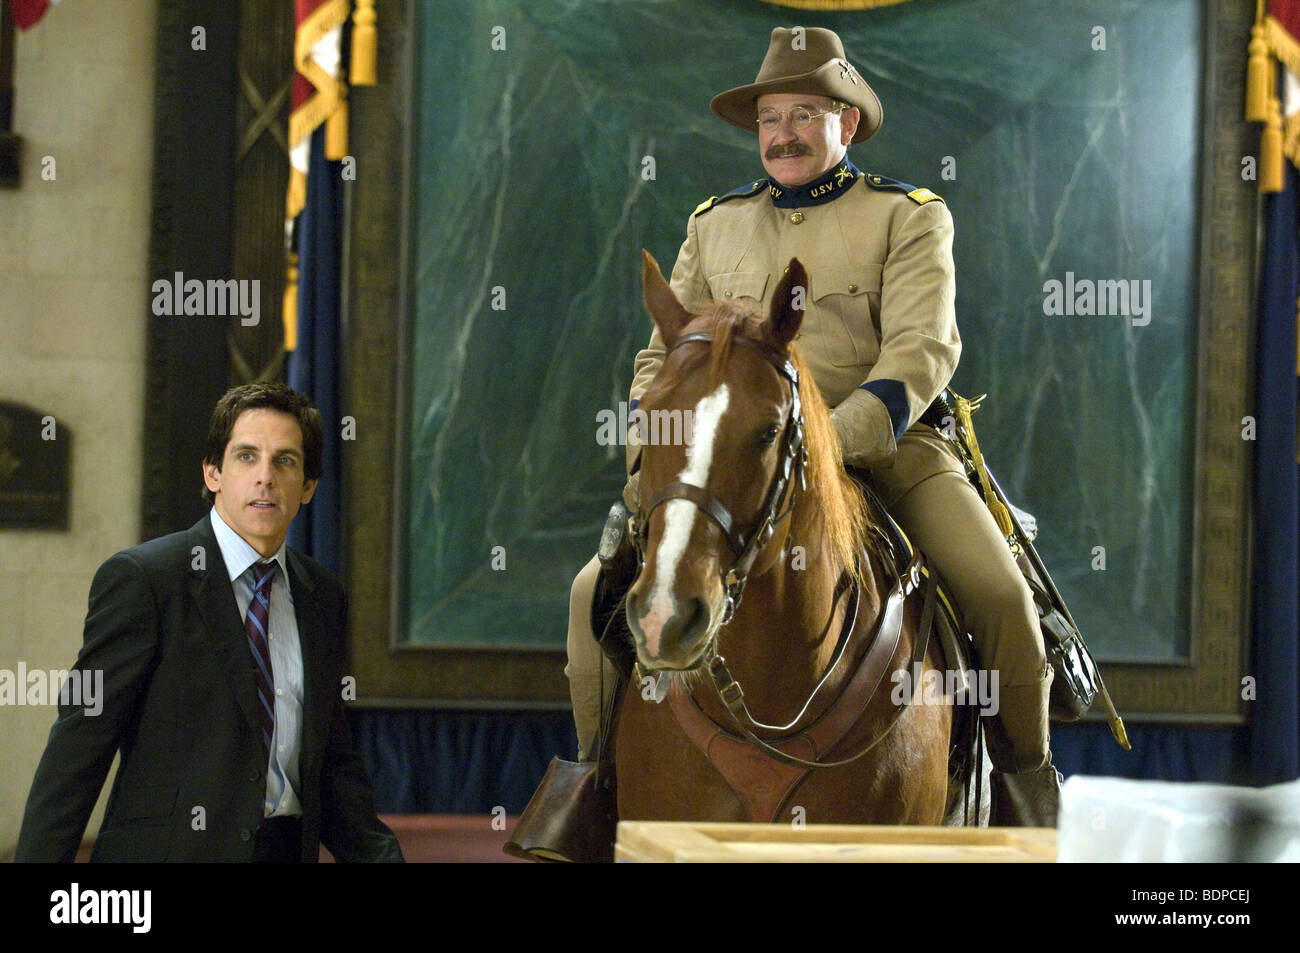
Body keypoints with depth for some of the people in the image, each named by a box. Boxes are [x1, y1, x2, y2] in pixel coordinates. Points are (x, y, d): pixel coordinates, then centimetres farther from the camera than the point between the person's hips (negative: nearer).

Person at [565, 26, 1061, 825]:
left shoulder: (910, 217, 4)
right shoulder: (715, 226, 16)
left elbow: (923, 350, -10)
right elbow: (668, 355, 16)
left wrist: (833, 441, -27)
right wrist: (650, 453, -6)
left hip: (888, 449, -3)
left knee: (998, 593, -23)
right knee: (600, 592, -14)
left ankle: (1026, 781, 2)